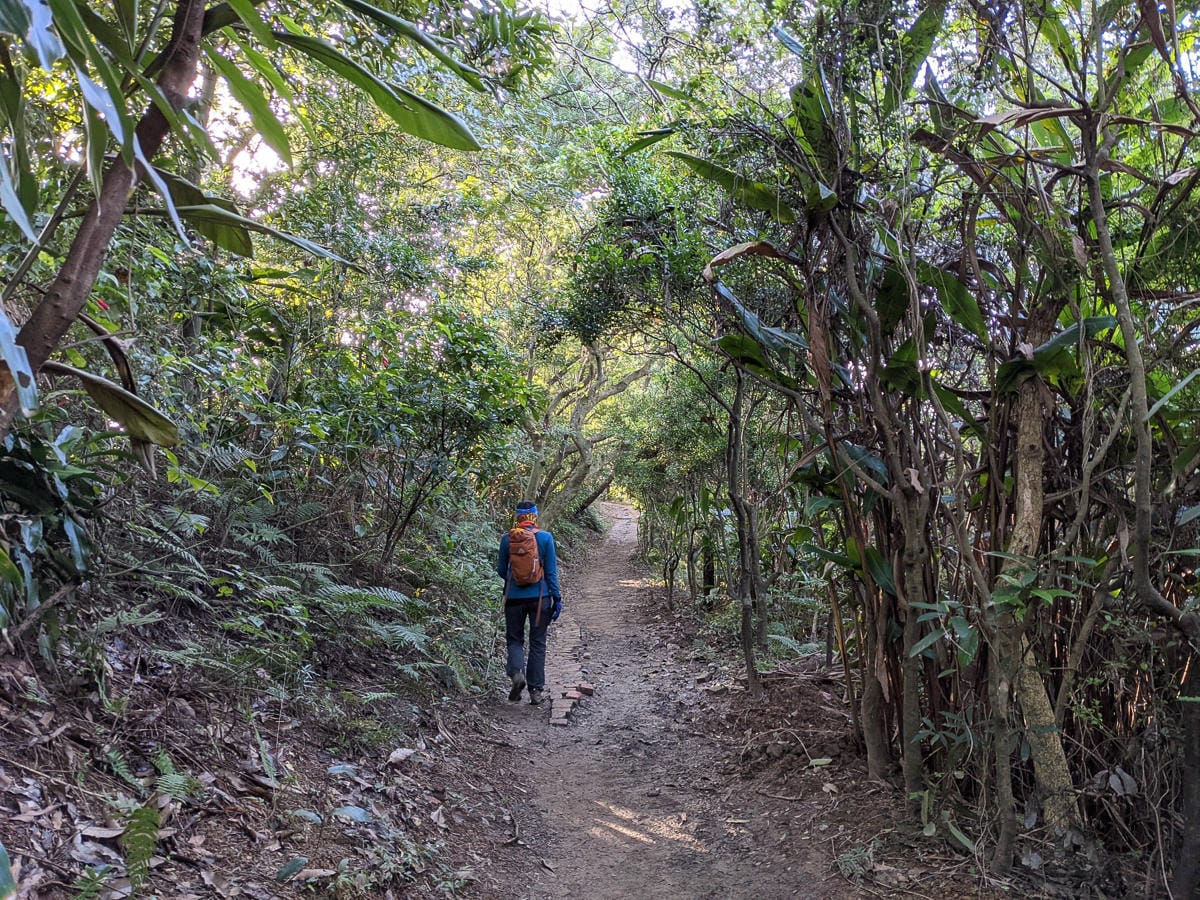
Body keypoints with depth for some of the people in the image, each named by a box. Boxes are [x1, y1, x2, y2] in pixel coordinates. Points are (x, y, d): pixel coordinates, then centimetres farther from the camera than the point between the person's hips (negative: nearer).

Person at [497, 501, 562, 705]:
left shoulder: (507, 539, -3)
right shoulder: (545, 538, -6)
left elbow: (502, 571, 5)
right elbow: (551, 572, -4)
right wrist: (557, 598, 3)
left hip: (514, 597, 0)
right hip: (540, 596, 0)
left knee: (514, 639, 15)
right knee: (538, 643, 10)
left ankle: (516, 672, -11)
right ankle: (536, 690, 12)